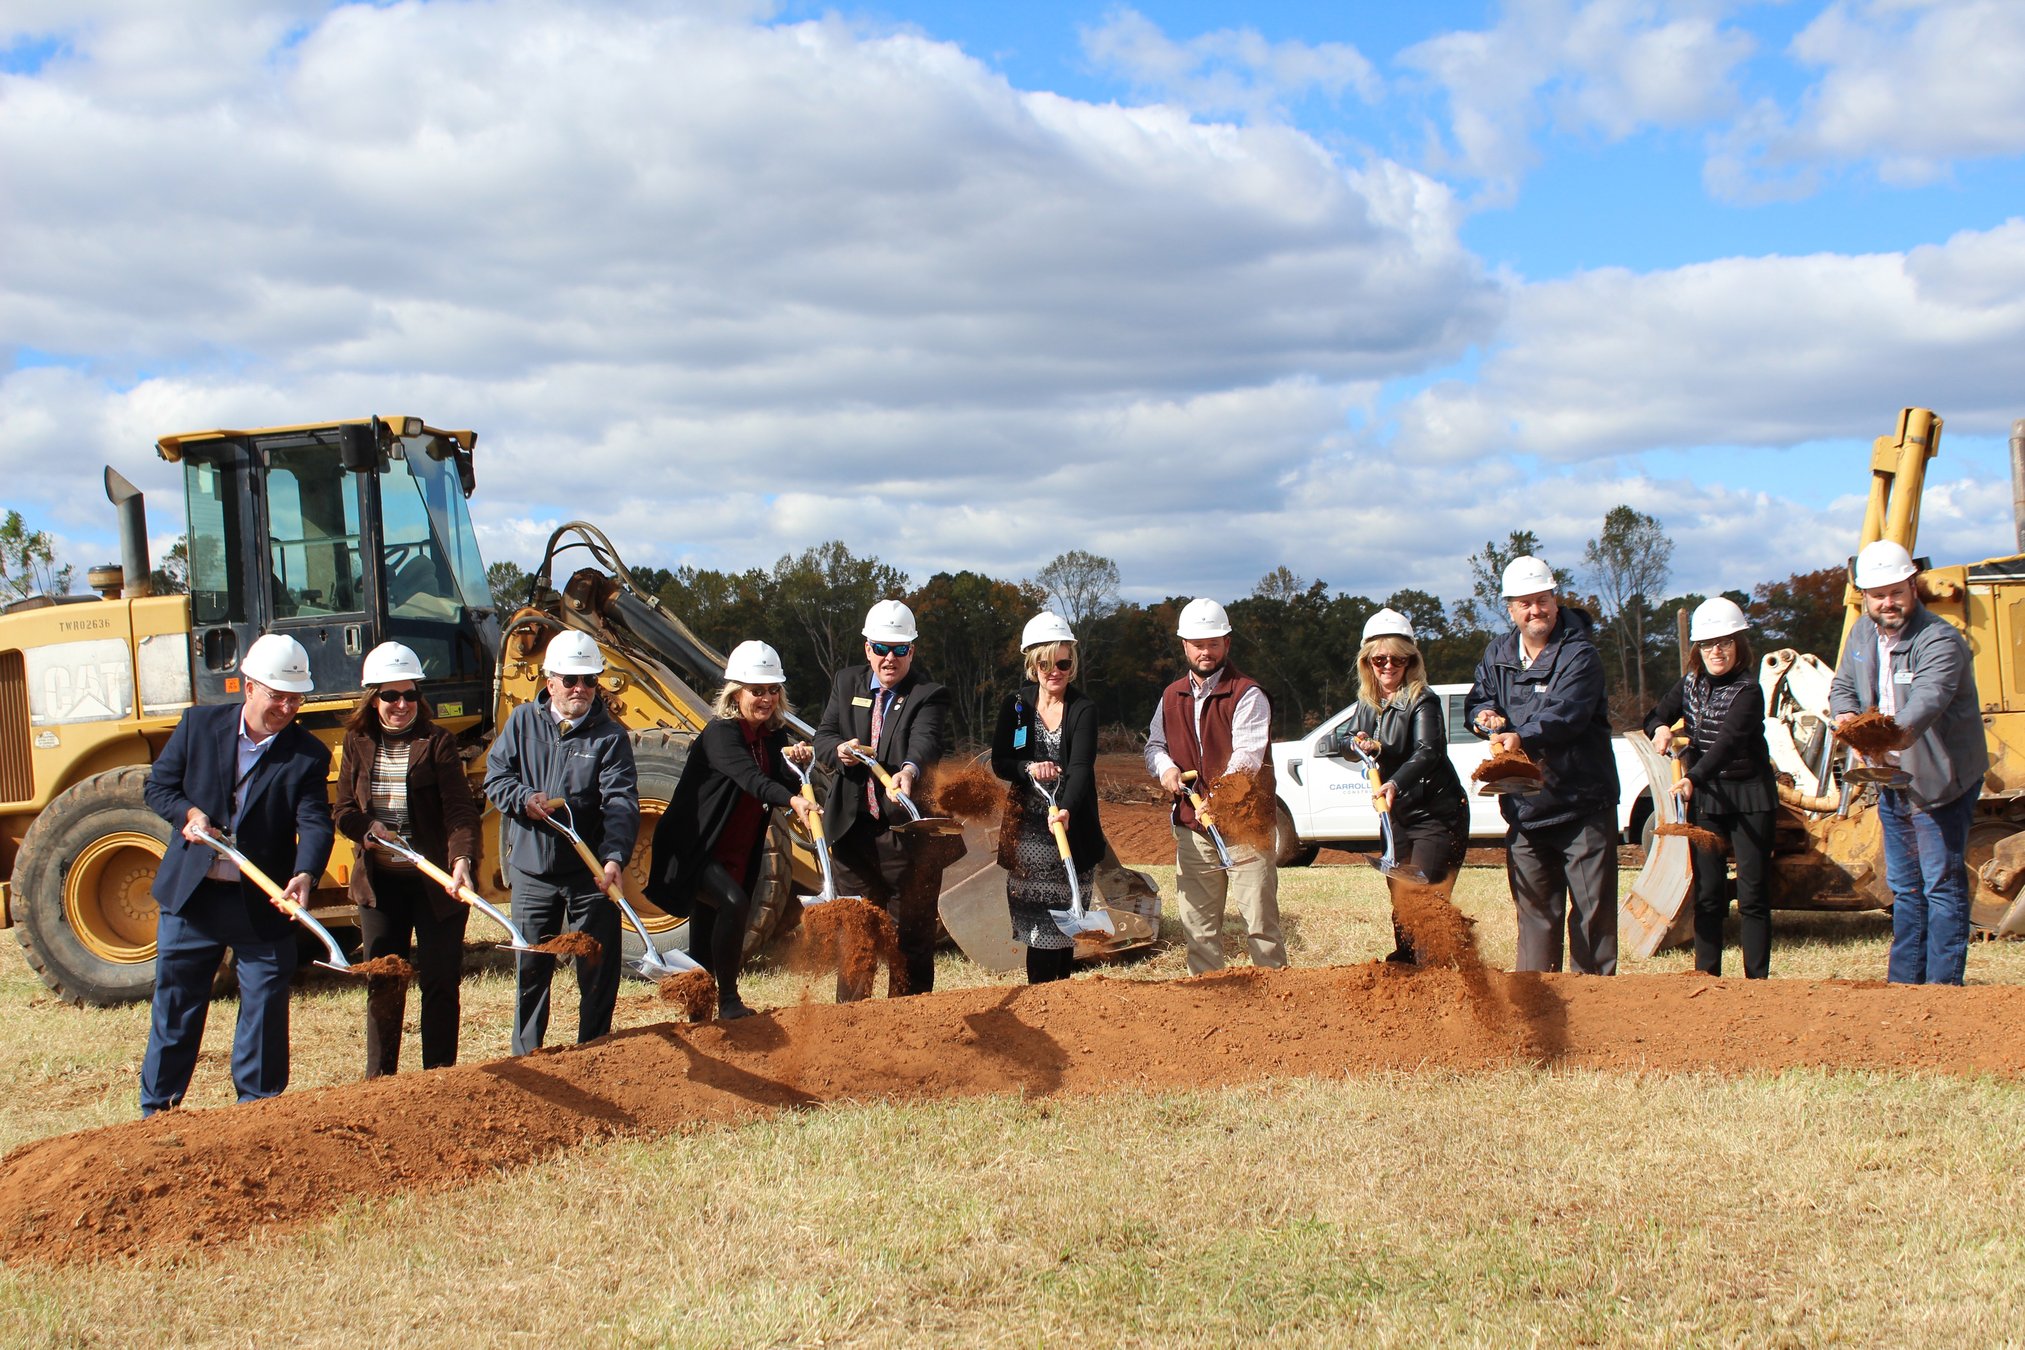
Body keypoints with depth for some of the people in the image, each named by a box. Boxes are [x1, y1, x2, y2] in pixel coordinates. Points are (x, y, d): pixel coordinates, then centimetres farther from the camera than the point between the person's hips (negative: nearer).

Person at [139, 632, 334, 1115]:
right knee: (175, 1005, 11)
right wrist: (190, 813, -16)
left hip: (263, 904, -1)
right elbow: (157, 786, 5)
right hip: (190, 894, 1)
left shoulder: (307, 755, -5)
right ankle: (156, 1111, 23)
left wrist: (304, 876, -34)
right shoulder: (199, 725, -1)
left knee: (265, 1008, 4)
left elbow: (315, 823, -15)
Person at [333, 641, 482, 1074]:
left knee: (439, 982, 2)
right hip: (379, 882, 3)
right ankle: (379, 1081, 20)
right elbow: (345, 812, 5)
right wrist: (370, 830, -17)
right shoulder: (357, 744, 5)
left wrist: (462, 860, -33)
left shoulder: (437, 743, -7)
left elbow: (459, 810, -17)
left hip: (434, 880, -3)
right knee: (382, 982, 9)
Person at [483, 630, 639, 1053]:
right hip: (532, 870, 2)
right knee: (530, 967, 11)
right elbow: (495, 775, 5)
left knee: (598, 969, 4)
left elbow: (621, 802, -16)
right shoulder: (523, 723, 4)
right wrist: (524, 798, -17)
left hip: (590, 873, -2)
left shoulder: (610, 735, -5)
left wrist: (614, 857, -30)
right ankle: (526, 1056, 23)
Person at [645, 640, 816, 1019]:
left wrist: (797, 763, -27)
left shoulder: (774, 737, 4)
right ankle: (728, 999, -22)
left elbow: (785, 787, -8)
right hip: (693, 850, -8)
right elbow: (749, 778, -37)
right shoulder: (720, 733, -19)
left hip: (737, 856, 8)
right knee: (733, 902, -31)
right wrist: (791, 800, -52)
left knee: (706, 945, 13)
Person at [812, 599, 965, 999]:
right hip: (853, 830, 4)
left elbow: (926, 740, -25)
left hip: (908, 834, -4)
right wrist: (839, 749, -19)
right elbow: (823, 736, 5)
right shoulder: (846, 682, 9)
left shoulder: (929, 696, -6)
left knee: (912, 935, 4)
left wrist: (909, 770, -48)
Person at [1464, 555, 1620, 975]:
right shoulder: (1498, 654, 8)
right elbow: (1477, 699, 20)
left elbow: (1565, 713, -26)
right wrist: (1485, 714, -5)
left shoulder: (1579, 655, -11)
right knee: (1535, 913, 11)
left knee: (1593, 911, -1)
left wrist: (1522, 738, -43)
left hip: (1582, 806, -5)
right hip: (1525, 810, 5)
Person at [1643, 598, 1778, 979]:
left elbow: (1729, 740, -29)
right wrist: (1660, 729, -12)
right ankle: (1706, 975, 8)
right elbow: (1656, 716, 14)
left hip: (1750, 797, -5)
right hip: (1704, 797, 5)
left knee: (1753, 893, -3)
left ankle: (1756, 979, 1)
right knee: (1707, 892, 4)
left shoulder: (1747, 690, -15)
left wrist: (1694, 778, -44)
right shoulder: (1691, 684, 5)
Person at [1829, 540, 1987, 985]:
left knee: (1942, 885, -5)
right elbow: (1842, 685, 15)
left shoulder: (1940, 640, -21)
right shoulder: (1862, 633, 4)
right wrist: (1846, 714, -9)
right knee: (1904, 886, 16)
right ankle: (1903, 983, 26)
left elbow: (1930, 696, -39)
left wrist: (1905, 730, -60)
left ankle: (1943, 986, 0)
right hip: (1892, 781, 8)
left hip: (1940, 781, -8)